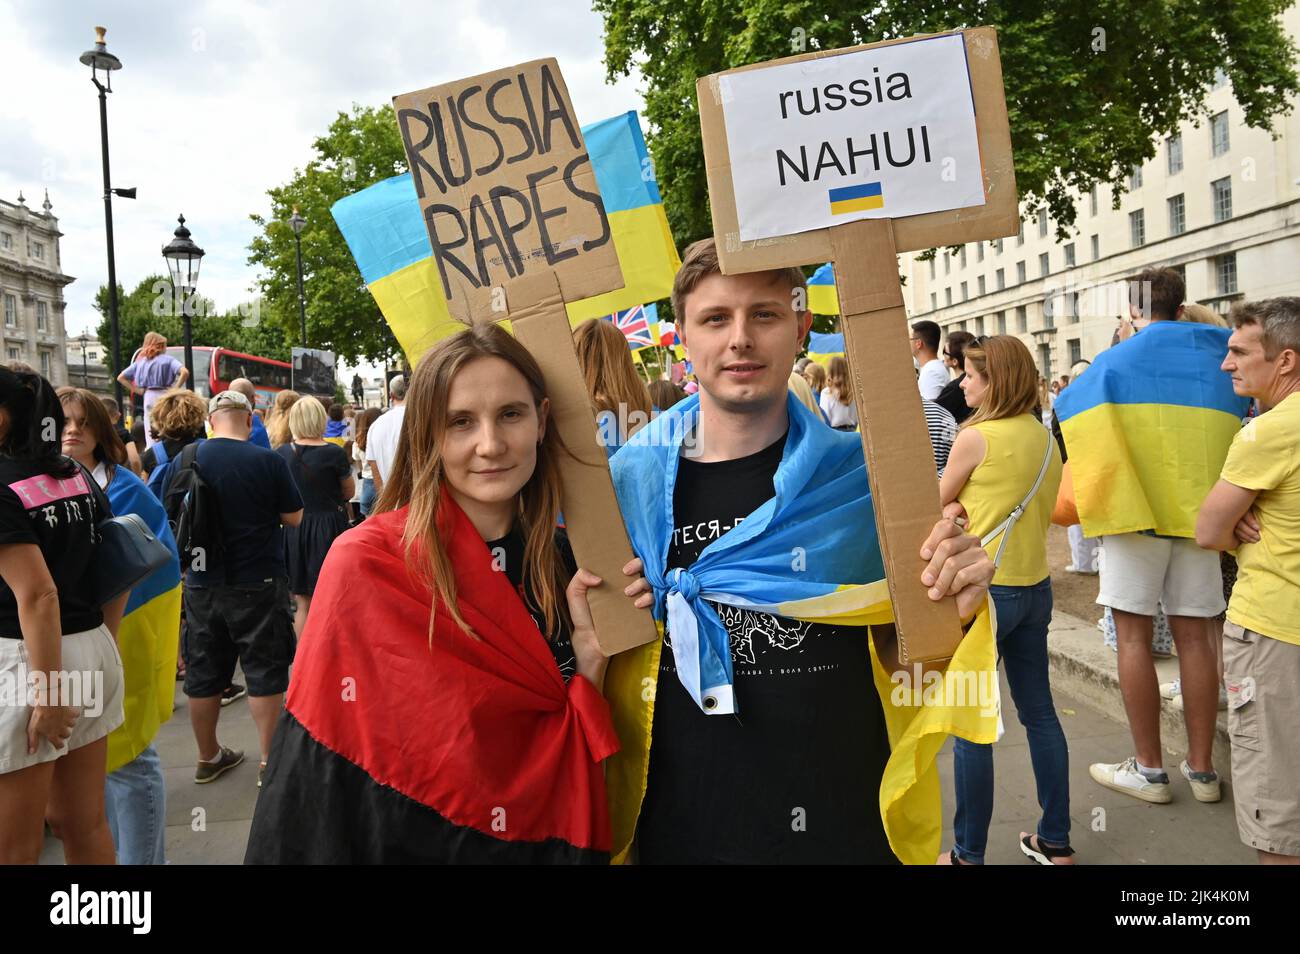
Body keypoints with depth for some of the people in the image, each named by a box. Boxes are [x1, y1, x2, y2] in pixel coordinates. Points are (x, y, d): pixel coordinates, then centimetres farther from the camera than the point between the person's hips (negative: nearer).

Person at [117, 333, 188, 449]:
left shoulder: (141, 361, 13)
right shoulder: (167, 359, -1)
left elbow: (121, 378, 14)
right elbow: (185, 372, -18)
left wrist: (138, 390, 10)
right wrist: (175, 389, -9)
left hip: (149, 397, 4)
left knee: (151, 436, 8)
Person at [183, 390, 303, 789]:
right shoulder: (268, 461, -15)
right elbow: (293, 517, -6)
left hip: (202, 584, 4)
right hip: (257, 584, -4)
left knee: (203, 672, 15)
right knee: (264, 671, 6)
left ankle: (208, 757, 30)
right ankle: (271, 761, 12)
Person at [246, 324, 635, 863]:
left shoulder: (564, 567, -7)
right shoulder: (365, 565, -20)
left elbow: (578, 754, -2)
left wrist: (591, 650, -18)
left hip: (542, 839, 4)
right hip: (413, 842, -4)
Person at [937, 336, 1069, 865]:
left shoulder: (976, 436, -14)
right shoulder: (1046, 438, 8)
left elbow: (937, 503, -2)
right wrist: (965, 509, 3)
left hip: (982, 590, -8)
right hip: (1035, 587, 8)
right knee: (1039, 712, 16)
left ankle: (968, 854, 11)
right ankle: (1055, 841, 26)